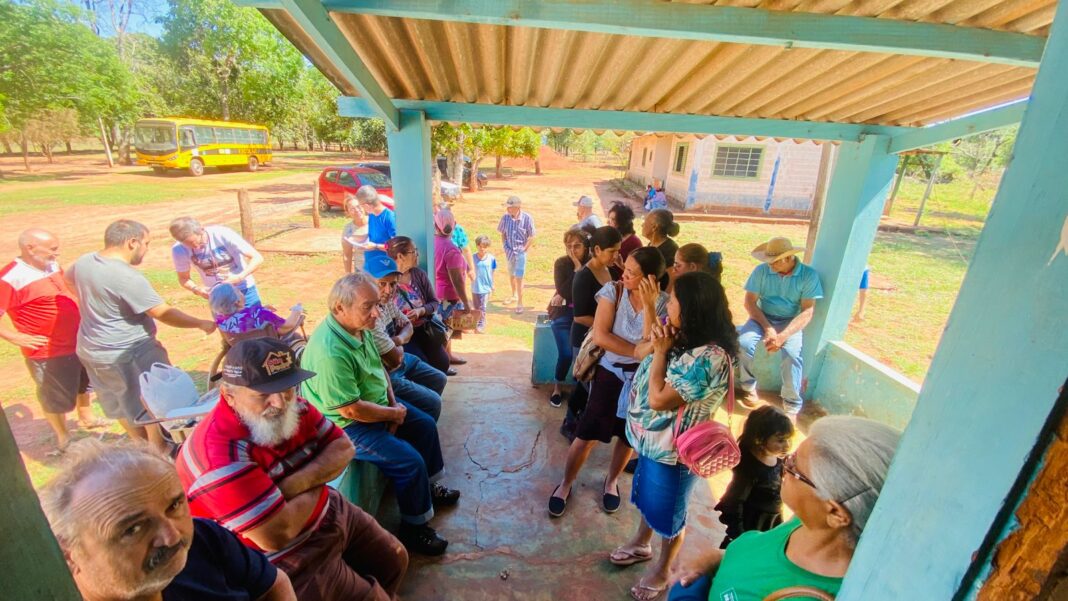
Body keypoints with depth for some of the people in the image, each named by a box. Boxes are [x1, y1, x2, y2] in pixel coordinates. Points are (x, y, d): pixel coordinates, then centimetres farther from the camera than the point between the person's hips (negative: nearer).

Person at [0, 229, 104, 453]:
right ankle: (63, 437, 33)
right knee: (56, 397, 12)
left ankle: (86, 418, 50)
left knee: (83, 383, 28)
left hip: (78, 342, 8)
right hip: (48, 352, -8)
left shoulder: (51, 266, 2)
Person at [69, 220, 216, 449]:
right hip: (128, 354, -9)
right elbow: (164, 314, -25)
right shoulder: (127, 277, -27)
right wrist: (202, 324, -16)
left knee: (121, 405, 23)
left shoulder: (83, 262, 0)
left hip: (91, 350, 9)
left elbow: (68, 277, 24)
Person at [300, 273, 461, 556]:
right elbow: (351, 409, -30)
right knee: (410, 461, -16)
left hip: (378, 405, 10)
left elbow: (379, 366, 10)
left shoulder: (360, 327, -6)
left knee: (425, 425, 14)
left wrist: (394, 403, -2)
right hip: (346, 425, -9)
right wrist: (394, 414, -15)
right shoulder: (330, 352, -34)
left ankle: (429, 486, 36)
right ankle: (414, 529, 8)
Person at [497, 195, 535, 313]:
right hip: (509, 251, 4)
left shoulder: (527, 218, -16)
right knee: (511, 275, 20)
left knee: (519, 278, -6)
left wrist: (524, 249, -11)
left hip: (520, 251, -4)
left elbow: (531, 237, -8)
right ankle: (514, 296, 42)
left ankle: (520, 303, 6)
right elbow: (503, 234, 7)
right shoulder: (505, 217, -8)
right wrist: (504, 246, -2)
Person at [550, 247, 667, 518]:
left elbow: (653, 345, -22)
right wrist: (637, 351, -20)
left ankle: (612, 481, 45)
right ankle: (566, 484, 28)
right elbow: (599, 336, -18)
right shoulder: (613, 291, -12)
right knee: (586, 436, 4)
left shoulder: (663, 303, -11)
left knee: (629, 436, 19)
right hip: (610, 373, -1)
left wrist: (648, 304, -27)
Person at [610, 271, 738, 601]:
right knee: (647, 494, 29)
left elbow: (658, 399, -30)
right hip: (653, 439, 8)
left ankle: (663, 570, 44)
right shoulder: (686, 337, -7)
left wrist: (660, 351, -24)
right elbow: (646, 348, 12)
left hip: (675, 449, -8)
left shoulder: (709, 358, -34)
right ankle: (641, 544, 55)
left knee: (667, 510, 17)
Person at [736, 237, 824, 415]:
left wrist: (783, 336, -25)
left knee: (792, 355, -29)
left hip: (790, 321, -1)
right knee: (743, 342, -27)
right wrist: (768, 328, -21)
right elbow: (750, 302, -7)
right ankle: (749, 388, -3)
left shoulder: (809, 275, -9)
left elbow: (807, 312, -13)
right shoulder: (761, 270, -7)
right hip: (763, 318, 1)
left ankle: (791, 407, -12)